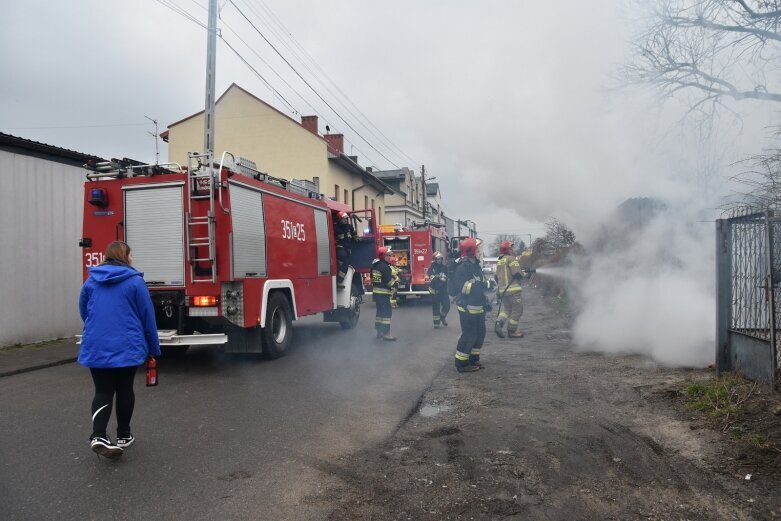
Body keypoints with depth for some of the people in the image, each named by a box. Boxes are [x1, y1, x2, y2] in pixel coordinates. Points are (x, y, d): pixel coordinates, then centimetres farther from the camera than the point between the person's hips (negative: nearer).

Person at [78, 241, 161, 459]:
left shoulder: (91, 280, 6)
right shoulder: (135, 281, -6)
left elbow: (83, 311, 18)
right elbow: (147, 316, -4)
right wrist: (154, 349, 5)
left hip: (95, 347, 3)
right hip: (127, 347, -2)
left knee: (103, 391, 7)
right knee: (124, 389, 12)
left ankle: (98, 436, -12)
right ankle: (123, 436, 22)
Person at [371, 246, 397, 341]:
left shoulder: (375, 265, 12)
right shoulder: (384, 266, -17)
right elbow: (389, 281, -19)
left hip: (376, 292, 10)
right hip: (383, 293, -10)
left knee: (380, 311, 18)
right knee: (387, 312, -7)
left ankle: (379, 331, 24)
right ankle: (386, 333, -10)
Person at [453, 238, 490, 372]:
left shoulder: (475, 265, 14)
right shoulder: (463, 267, -17)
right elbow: (463, 287, -23)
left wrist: (486, 302, 21)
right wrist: (475, 282, -26)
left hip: (478, 307, 10)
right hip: (468, 308, -10)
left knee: (480, 333, 15)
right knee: (469, 335, -5)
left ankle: (473, 359, 27)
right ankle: (461, 363, 5)